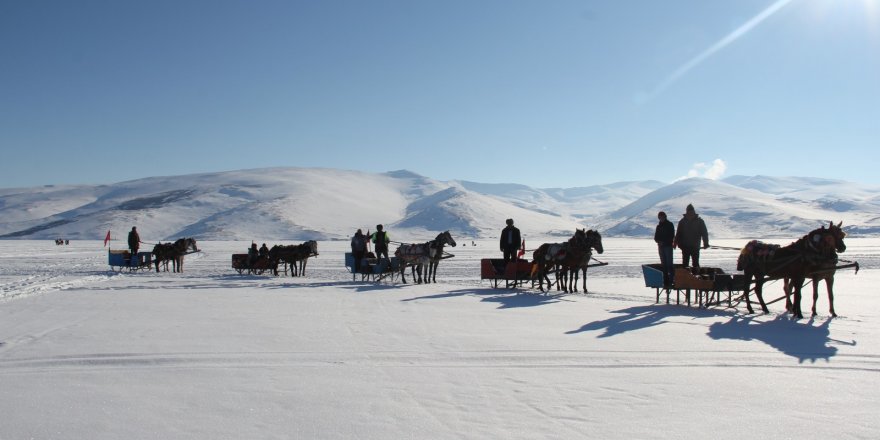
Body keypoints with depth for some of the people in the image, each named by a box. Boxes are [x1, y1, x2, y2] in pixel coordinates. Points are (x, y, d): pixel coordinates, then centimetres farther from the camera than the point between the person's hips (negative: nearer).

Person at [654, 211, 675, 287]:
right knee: (663, 264, 5)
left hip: (668, 246, -5)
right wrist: (658, 241, -8)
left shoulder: (670, 225, 0)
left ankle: (671, 279, -11)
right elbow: (656, 237, 14)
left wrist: (663, 242, -16)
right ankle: (666, 280, 7)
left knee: (669, 263, -11)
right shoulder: (659, 226, 15)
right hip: (661, 247, 5)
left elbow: (672, 236, -8)